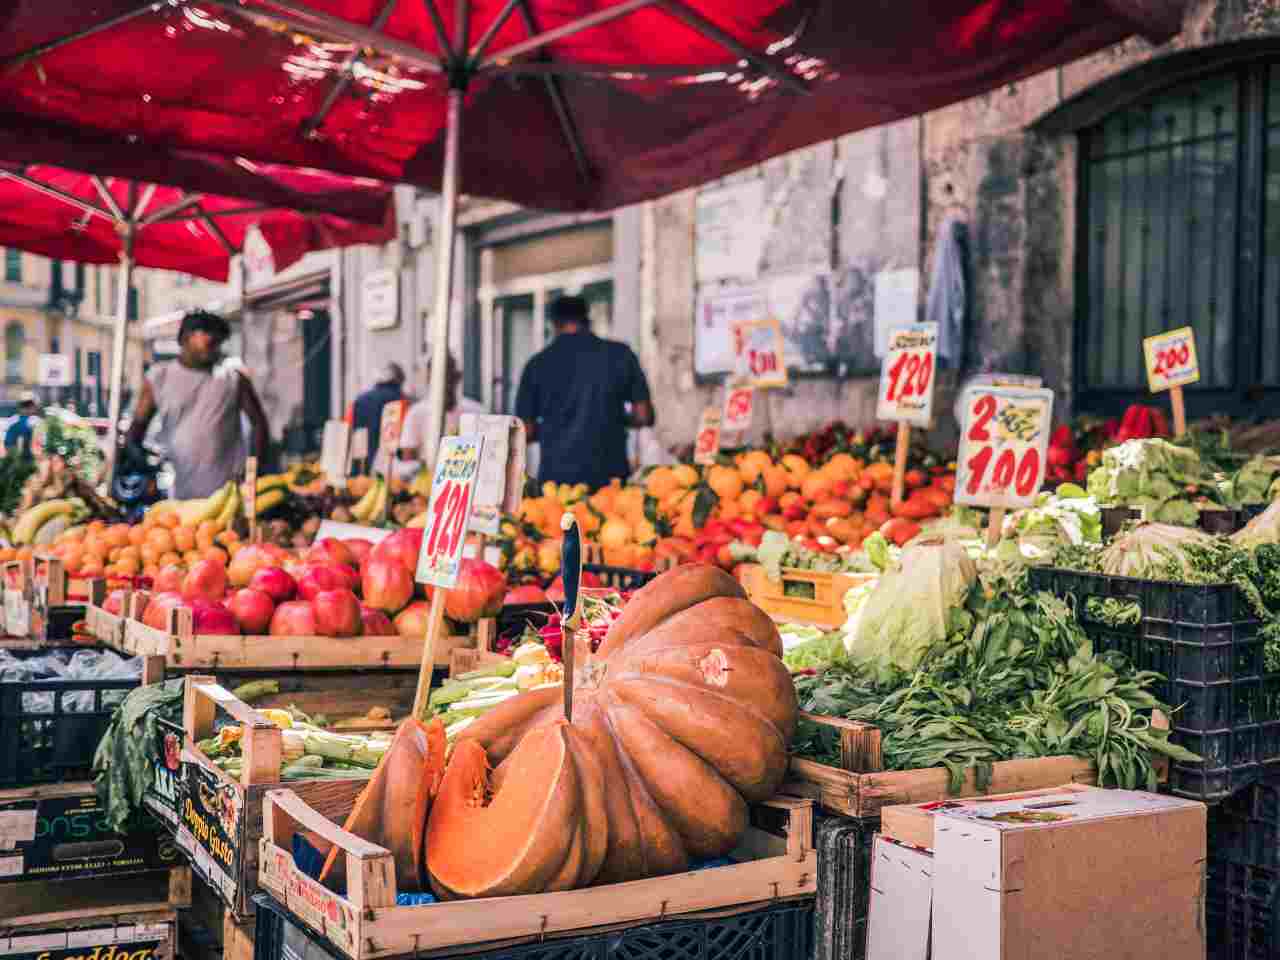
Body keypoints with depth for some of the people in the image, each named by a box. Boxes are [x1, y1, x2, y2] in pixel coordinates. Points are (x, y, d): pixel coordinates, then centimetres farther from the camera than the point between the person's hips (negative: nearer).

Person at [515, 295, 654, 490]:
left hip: (556, 477, 0)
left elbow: (526, 432, 3)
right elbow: (644, 416, 2)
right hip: (609, 476, 0)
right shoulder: (619, 354, 2)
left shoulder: (537, 364, 2)